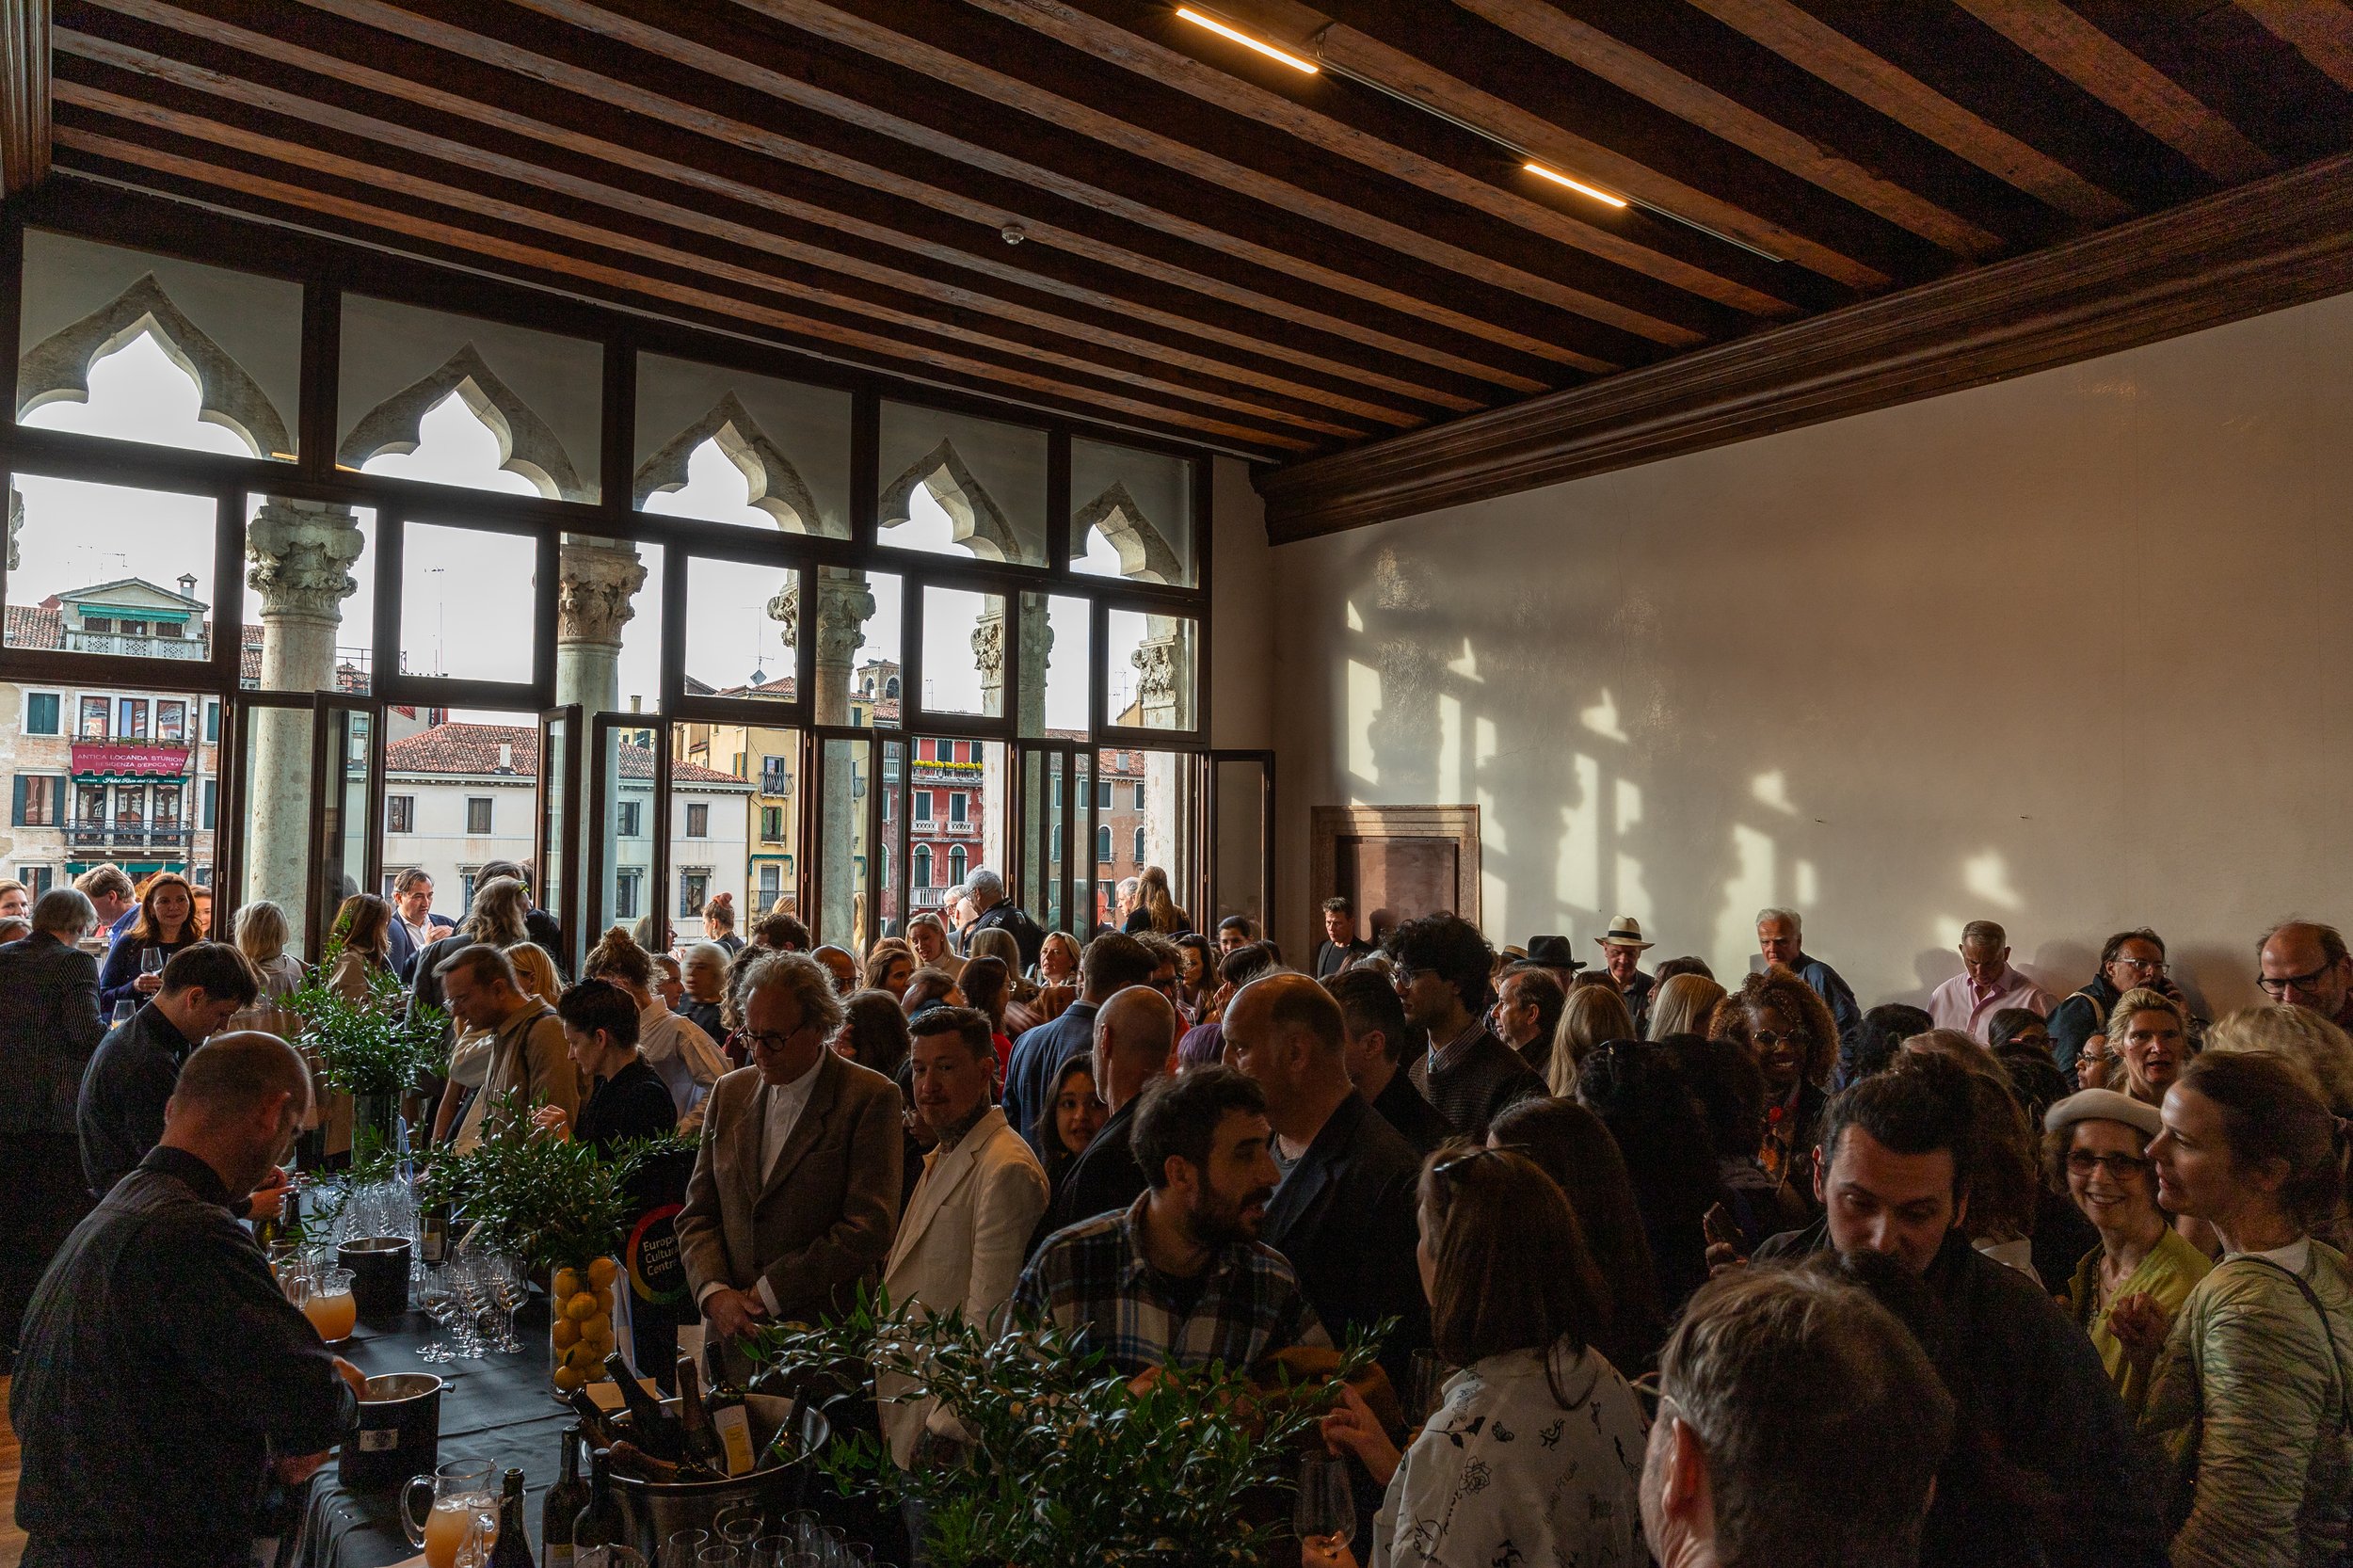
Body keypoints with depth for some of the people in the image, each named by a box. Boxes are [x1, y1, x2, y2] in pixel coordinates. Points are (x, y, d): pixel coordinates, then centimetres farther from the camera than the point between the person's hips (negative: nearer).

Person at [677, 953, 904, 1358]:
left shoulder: (872, 1097, -8)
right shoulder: (729, 1092, 10)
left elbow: (868, 1229, -13)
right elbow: (698, 1215, 11)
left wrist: (768, 1293, -11)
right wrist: (714, 1292, -7)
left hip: (827, 1331, -4)